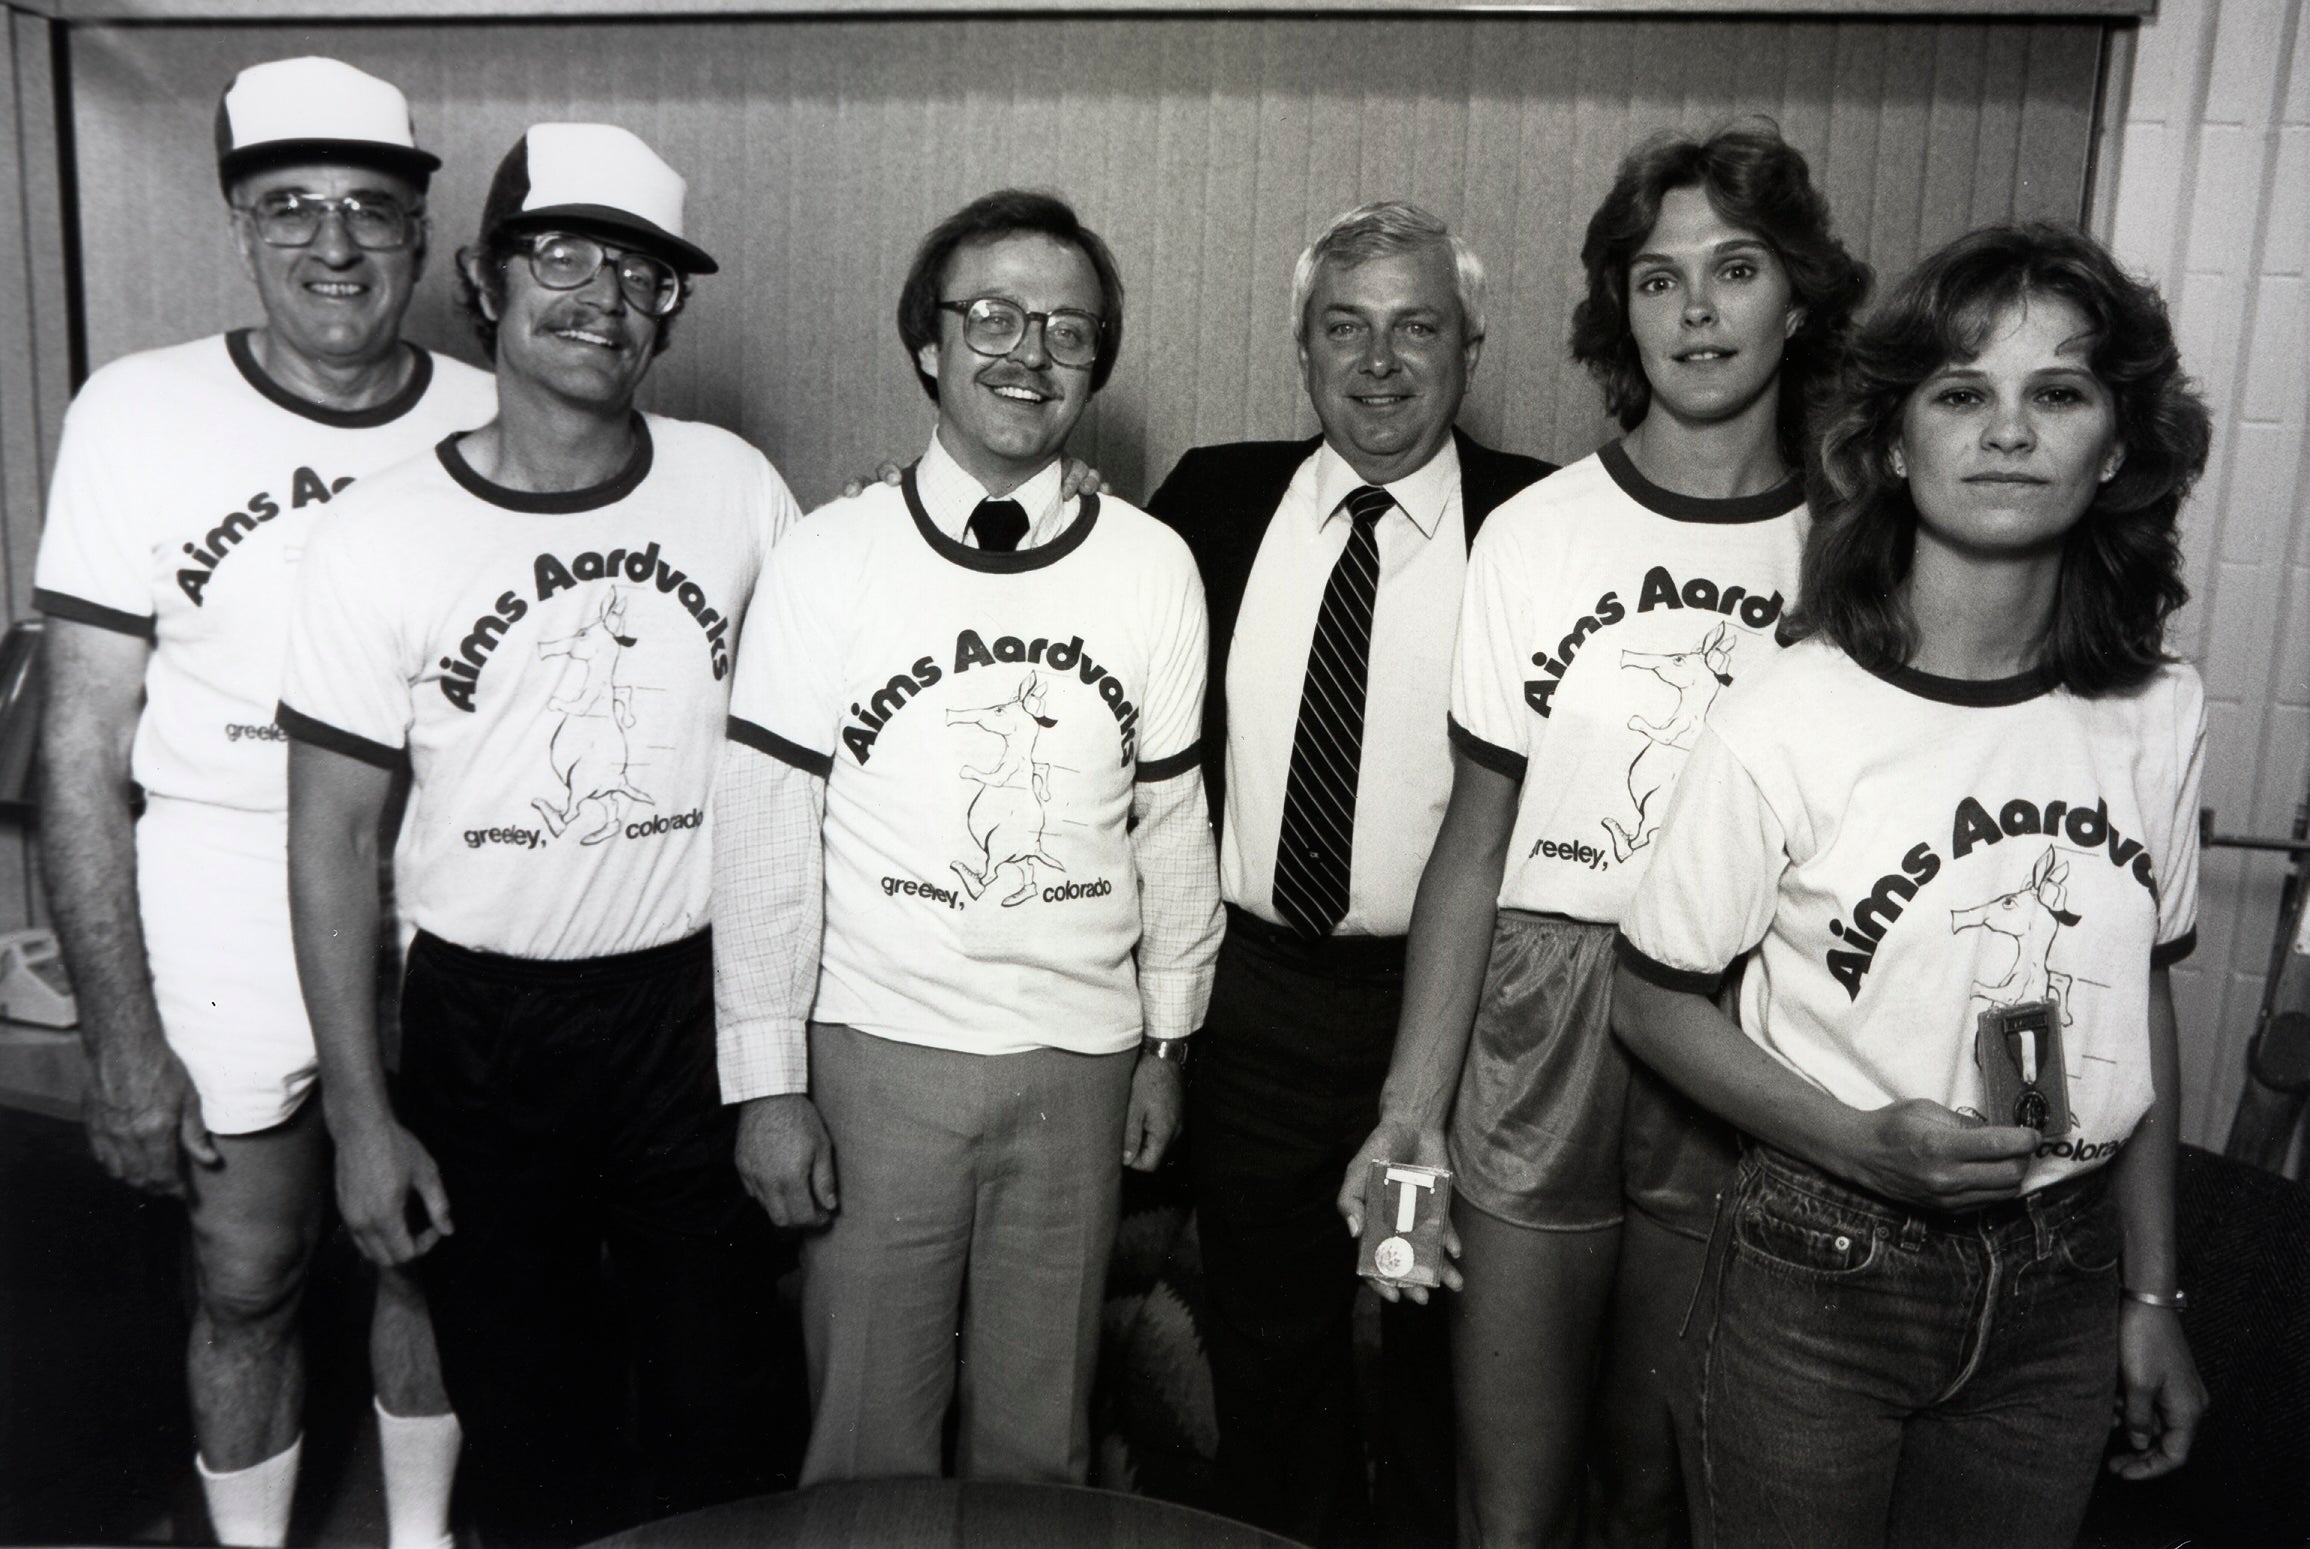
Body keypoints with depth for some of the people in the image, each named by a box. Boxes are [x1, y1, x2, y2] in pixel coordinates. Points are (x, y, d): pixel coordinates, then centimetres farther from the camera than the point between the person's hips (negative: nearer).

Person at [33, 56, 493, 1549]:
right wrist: (122, 1036, -9)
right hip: (226, 949, -1)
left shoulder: (488, 424, -5)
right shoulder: (141, 414, -9)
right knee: (248, 1284, 15)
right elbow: (84, 747, -7)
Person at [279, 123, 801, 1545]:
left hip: (698, 1001, 1)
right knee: (527, 1416, 16)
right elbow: (333, 842, -4)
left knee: (717, 1409, 13)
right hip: (483, 1017, 0)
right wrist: (361, 1119, -4)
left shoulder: (737, 490, -5)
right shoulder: (380, 539, -9)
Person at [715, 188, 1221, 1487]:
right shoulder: (829, 562, -6)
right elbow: (767, 833, -5)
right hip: (876, 1052, -1)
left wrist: (1167, 1040, 11)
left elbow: (1171, 817, 6)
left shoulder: (1154, 568, -1)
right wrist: (768, 1083, -4)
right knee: (869, 1438, 12)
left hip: (1081, 1061, 2)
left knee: (1042, 1434, 16)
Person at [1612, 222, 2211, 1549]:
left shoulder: (2159, 713, -5)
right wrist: (1860, 1144, -21)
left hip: (2063, 1282, 4)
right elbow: (1657, 999, -8)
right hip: (1827, 1281, -3)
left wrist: (2153, 1294, 9)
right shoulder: (1790, 724, -18)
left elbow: (2140, 999, 6)